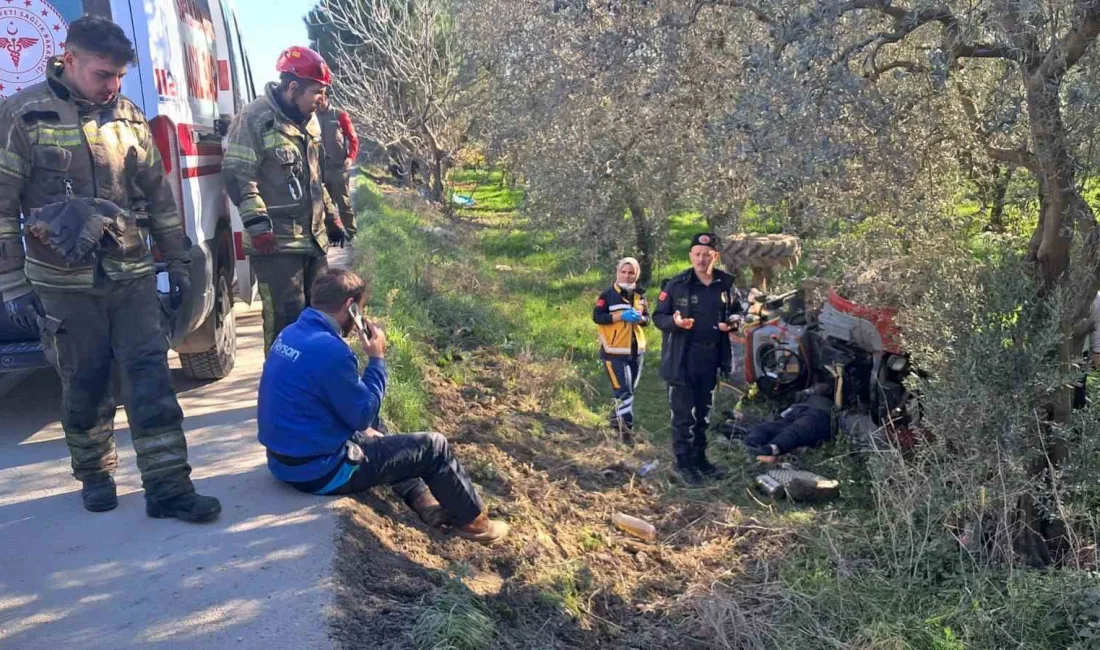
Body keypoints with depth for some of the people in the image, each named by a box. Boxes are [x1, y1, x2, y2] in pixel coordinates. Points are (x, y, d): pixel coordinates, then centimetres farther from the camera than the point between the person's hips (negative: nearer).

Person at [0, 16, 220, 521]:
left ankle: (167, 487, 3)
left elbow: (159, 195, 13)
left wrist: (177, 263, 13)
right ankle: (95, 475, 30)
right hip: (65, 284, -2)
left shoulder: (129, 117, 6)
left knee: (151, 378, -2)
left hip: (132, 277, 3)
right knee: (84, 386, 9)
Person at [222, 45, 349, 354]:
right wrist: (258, 224, -23)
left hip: (313, 237, 9)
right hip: (276, 243, -9)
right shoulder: (254, 120, -13)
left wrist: (331, 216, 22)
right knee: (286, 316, -7)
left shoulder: (309, 120, 14)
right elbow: (238, 177, -16)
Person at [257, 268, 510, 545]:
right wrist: (377, 359, -9)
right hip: (319, 469, -9)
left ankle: (426, 503, 30)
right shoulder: (329, 349, -26)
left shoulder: (289, 334, 4)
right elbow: (364, 414, -15)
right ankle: (473, 520, 20)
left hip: (285, 458, 10)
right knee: (433, 446, 0)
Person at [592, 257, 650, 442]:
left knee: (631, 389, 16)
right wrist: (621, 316, -22)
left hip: (636, 350, 6)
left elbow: (647, 318, 11)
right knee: (623, 390, -11)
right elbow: (597, 316, -13)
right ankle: (626, 427, -6)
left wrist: (639, 318, -12)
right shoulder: (608, 295, -7)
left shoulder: (640, 295, 9)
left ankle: (616, 419, 34)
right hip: (614, 350, -6)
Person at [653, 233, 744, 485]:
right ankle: (684, 462, 13)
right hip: (681, 359, -4)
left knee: (703, 412, 16)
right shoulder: (676, 284, -9)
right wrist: (674, 322, -26)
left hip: (711, 358, 4)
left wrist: (732, 321, -8)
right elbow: (658, 316, -5)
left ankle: (700, 458, 30)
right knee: (683, 413, 0)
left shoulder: (726, 284, 2)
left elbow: (737, 311, 15)